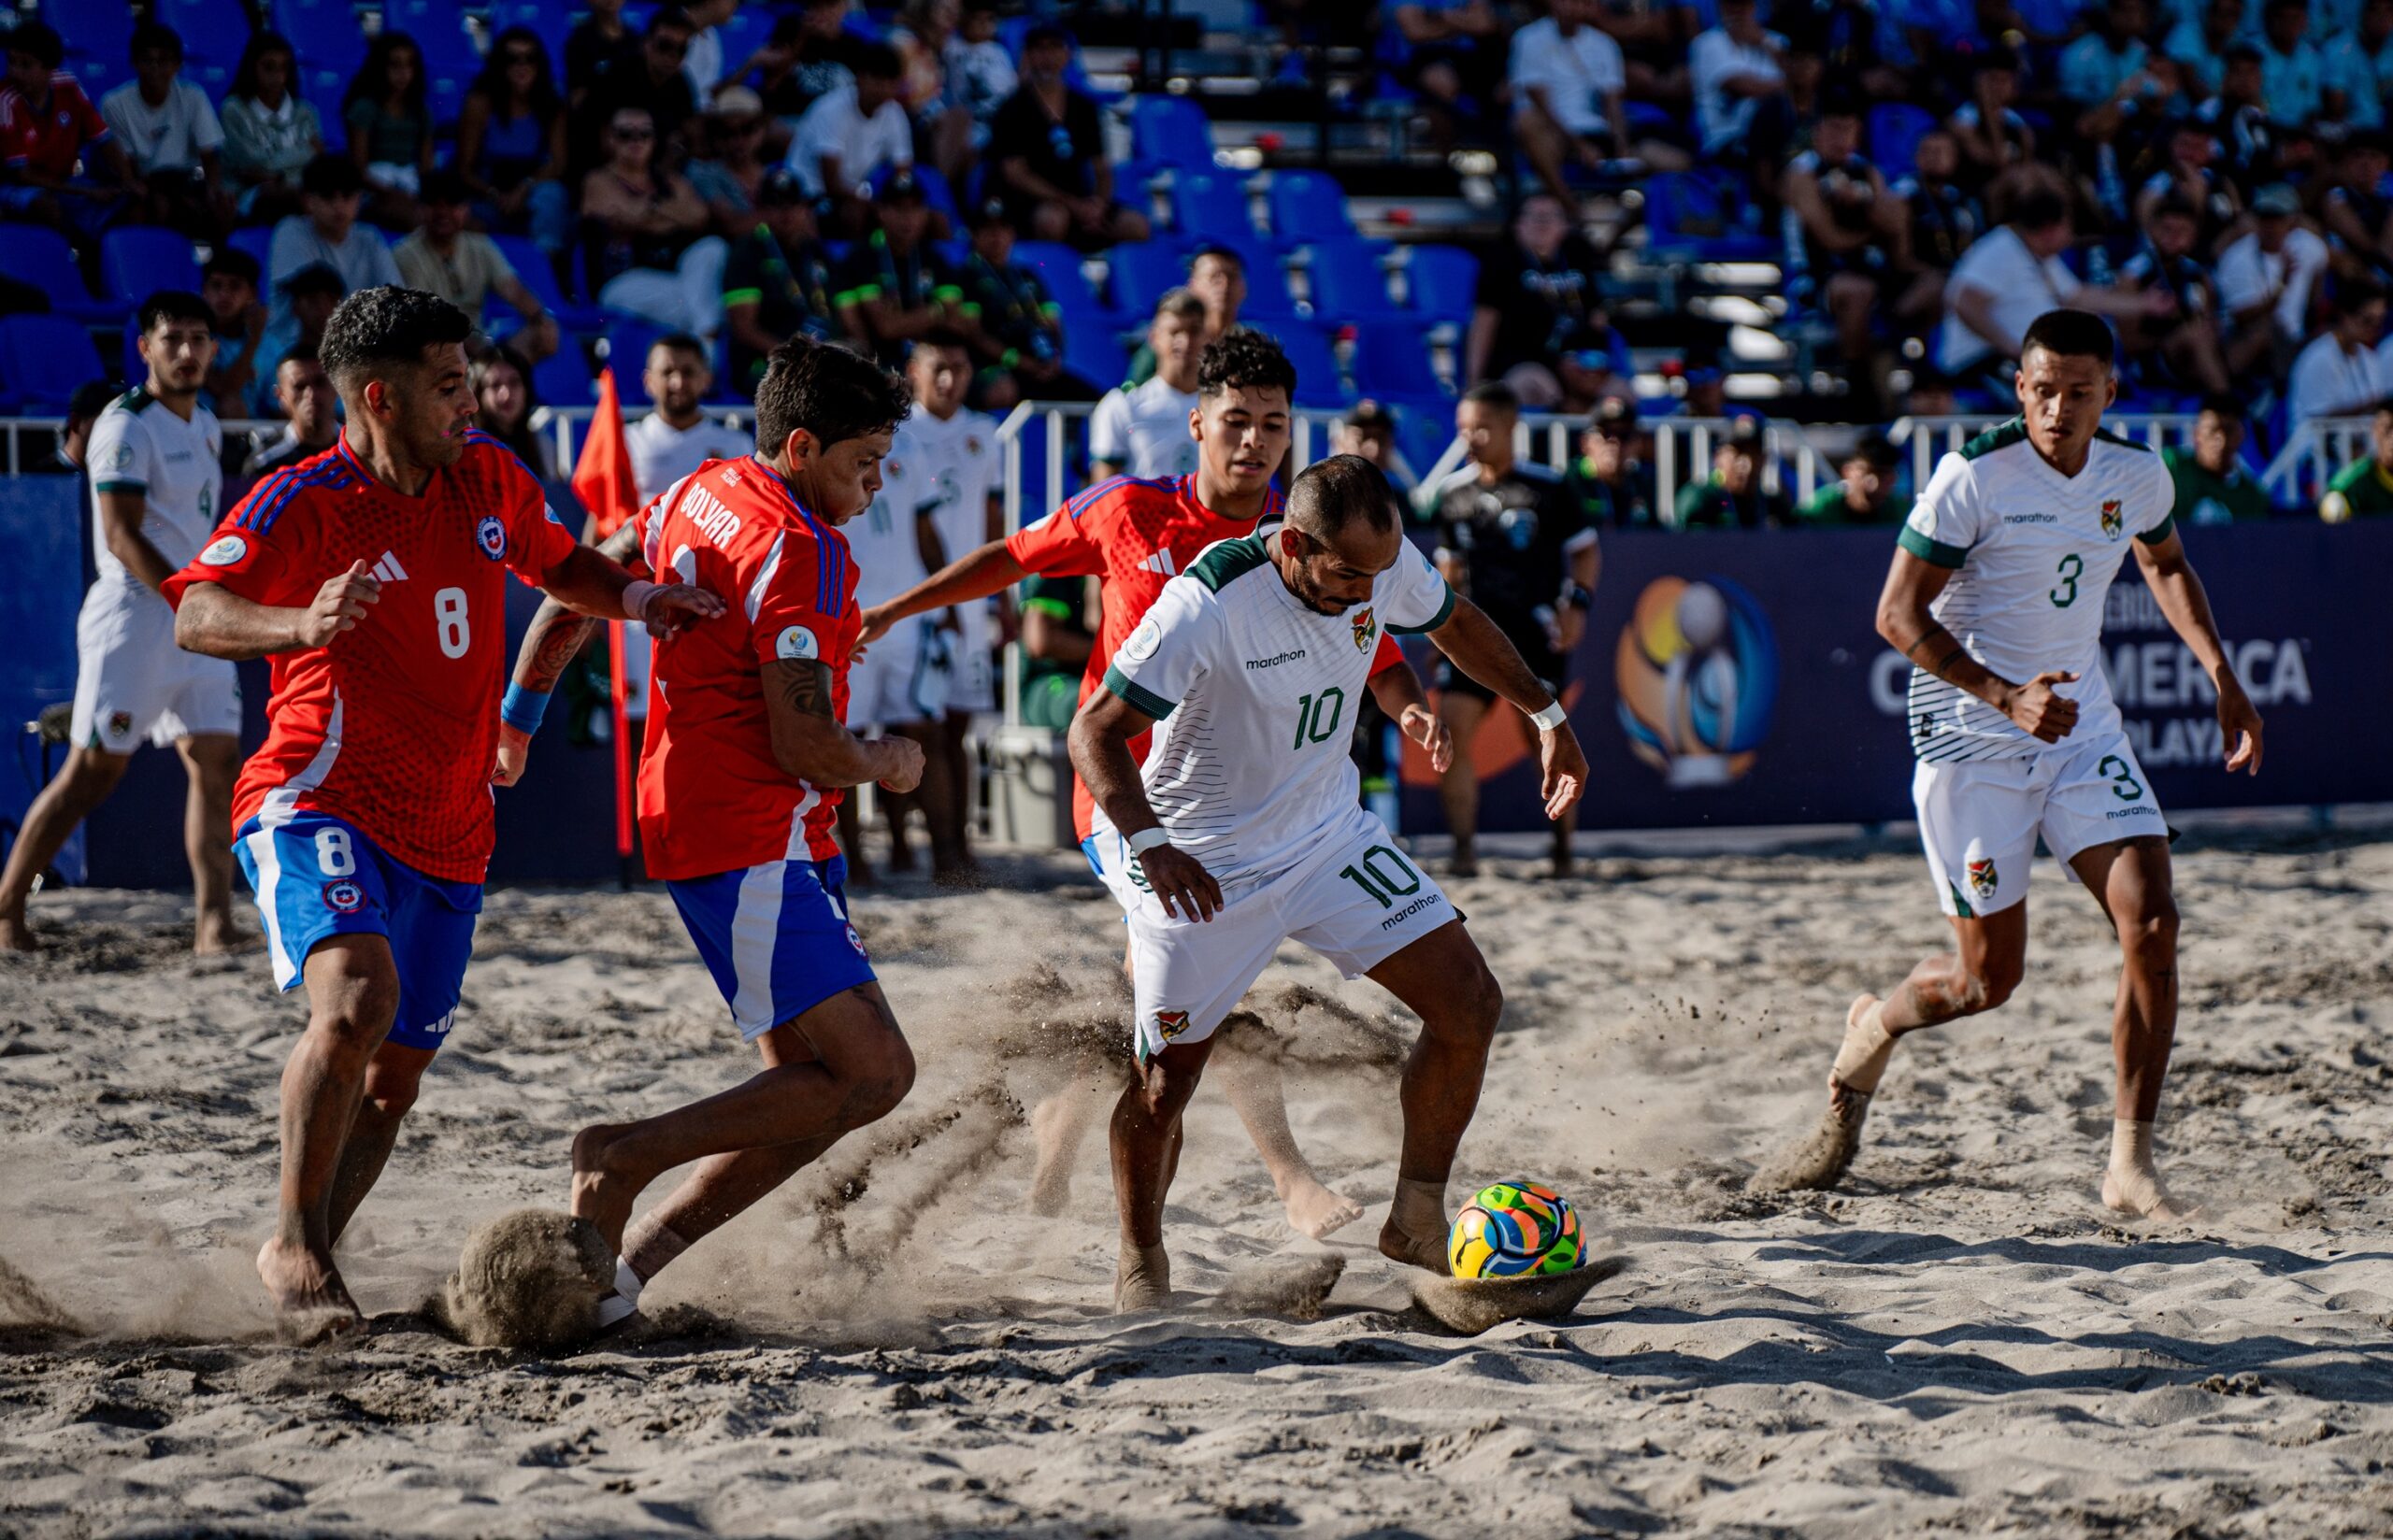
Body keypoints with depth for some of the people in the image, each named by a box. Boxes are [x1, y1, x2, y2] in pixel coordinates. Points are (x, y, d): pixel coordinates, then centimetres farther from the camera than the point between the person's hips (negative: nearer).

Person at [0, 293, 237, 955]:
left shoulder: (206, 425, 15)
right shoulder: (127, 426, -12)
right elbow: (122, 535, -19)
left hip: (197, 618, 8)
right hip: (134, 613, -8)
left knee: (217, 762, 0)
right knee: (94, 770, -8)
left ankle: (213, 918, 3)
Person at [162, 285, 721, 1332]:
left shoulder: (487, 479, 7)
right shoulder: (302, 504, -13)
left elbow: (559, 567, 26)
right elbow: (196, 617, -25)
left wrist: (636, 598, 4)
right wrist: (302, 624, -45)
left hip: (447, 834, 7)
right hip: (321, 805, -7)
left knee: (395, 1075, 8)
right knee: (356, 997, -30)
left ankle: (307, 1256, 26)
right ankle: (294, 1247, -18)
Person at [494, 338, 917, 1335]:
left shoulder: (698, 495, 13)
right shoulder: (801, 553, -16)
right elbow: (804, 747, -20)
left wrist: (515, 720, 36)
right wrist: (889, 763, 2)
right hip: (752, 846, -10)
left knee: (816, 1084, 10)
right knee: (872, 1074, -13)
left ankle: (629, 1256, 7)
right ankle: (626, 1160, -8)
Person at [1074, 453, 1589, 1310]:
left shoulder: (1387, 565, -12)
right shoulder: (1209, 604, -30)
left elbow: (1455, 624, 12)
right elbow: (1095, 731, -27)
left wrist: (1547, 716, 16)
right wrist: (1149, 842, -41)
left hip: (1329, 836, 5)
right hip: (1206, 865, -5)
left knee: (1469, 1003, -5)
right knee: (1166, 1080, -2)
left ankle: (1418, 1222, 9)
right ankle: (1140, 1263, 24)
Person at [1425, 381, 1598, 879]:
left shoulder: (1546, 488, -2)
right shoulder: (1451, 493, 9)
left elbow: (1585, 551, 6)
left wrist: (1576, 603, -8)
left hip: (1534, 630, -3)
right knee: (1451, 729, -11)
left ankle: (1563, 849, 16)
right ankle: (1464, 850, -6)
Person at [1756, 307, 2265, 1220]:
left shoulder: (2137, 477, 0)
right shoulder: (1975, 475, -17)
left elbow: (2165, 565, 23)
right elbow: (1897, 614, -15)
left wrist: (2222, 679, 13)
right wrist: (2005, 695, -26)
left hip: (2084, 726, 5)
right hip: (1968, 735, -5)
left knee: (2151, 924, -13)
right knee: (1989, 977, -2)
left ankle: (2130, 1164, -6)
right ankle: (1870, 1034, 33)